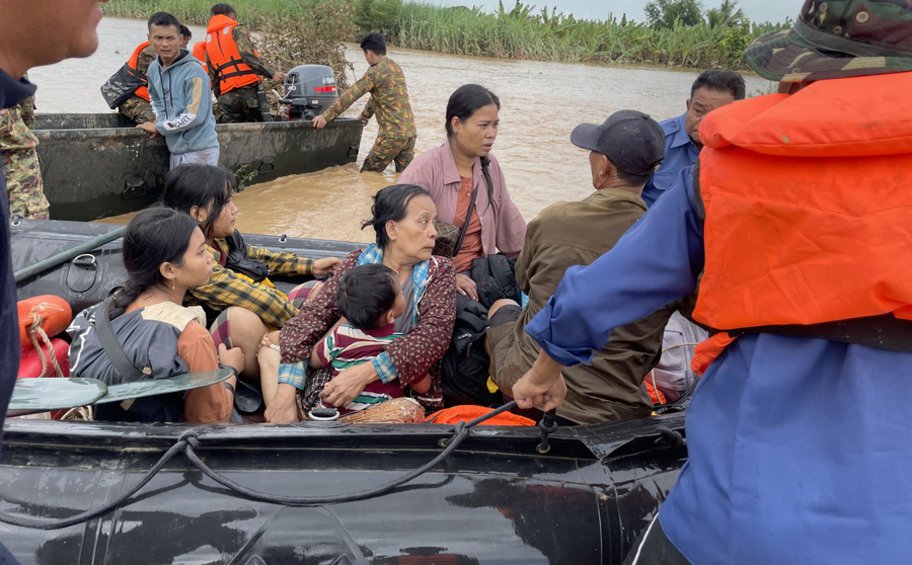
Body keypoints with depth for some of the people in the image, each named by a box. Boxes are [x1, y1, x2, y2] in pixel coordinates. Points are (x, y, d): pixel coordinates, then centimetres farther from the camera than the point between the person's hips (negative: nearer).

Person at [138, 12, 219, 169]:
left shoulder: (193, 71, -17)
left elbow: (194, 116, -21)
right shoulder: (153, 68, 5)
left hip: (199, 151, -8)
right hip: (175, 150, 8)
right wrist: (161, 120, 4)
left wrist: (159, 127, -10)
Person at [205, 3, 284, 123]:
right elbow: (248, 56, -14)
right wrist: (271, 74, -15)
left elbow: (212, 76, 19)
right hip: (248, 89, -5)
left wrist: (219, 96, 24)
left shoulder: (208, 41, 20)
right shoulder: (235, 31, 3)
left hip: (226, 96, 5)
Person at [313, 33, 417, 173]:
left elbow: (351, 95, -12)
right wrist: (363, 117, 36)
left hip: (392, 133, -8)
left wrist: (326, 116, -8)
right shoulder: (396, 67, 17)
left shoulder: (375, 71, -9)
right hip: (410, 131, 8)